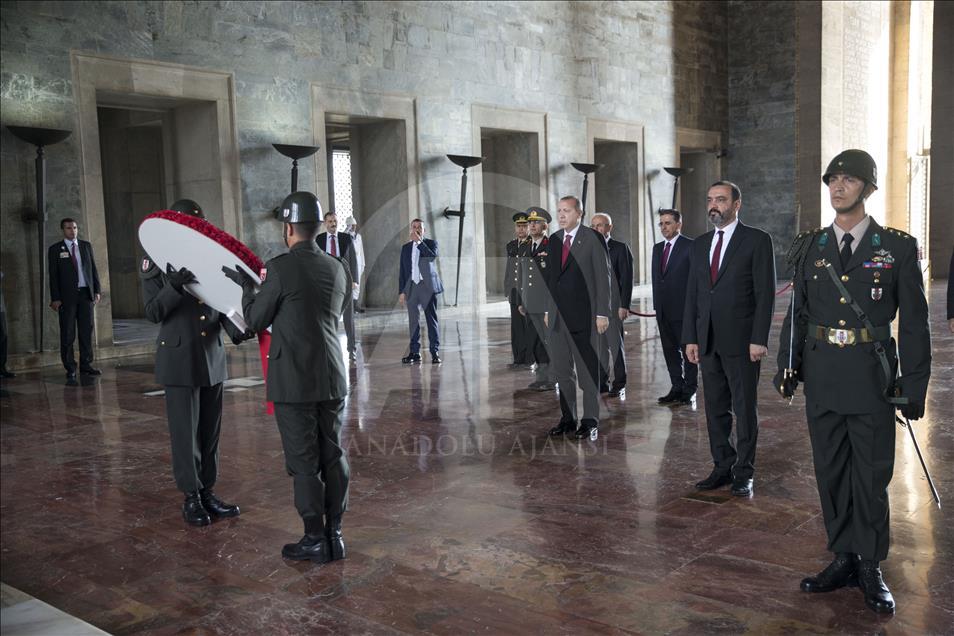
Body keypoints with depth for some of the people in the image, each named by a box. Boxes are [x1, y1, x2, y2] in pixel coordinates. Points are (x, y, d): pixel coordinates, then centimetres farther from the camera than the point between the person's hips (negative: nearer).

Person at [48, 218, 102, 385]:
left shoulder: (86, 246, 12)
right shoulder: (55, 249, 2)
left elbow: (93, 269, 12)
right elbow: (53, 275, -1)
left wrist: (97, 290, 5)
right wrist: (55, 298, -8)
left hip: (86, 293, 3)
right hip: (67, 296, -3)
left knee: (87, 331, 7)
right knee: (68, 334, -2)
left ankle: (86, 365, 17)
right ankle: (70, 371, 1)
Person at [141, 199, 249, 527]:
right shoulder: (156, 263, -3)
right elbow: (153, 312, -8)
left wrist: (237, 329, -9)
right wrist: (174, 287, -26)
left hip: (213, 356, 4)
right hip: (179, 359, -4)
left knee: (210, 430, 10)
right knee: (186, 431, 1)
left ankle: (207, 492, 22)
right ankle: (191, 497, 14)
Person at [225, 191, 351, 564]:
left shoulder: (280, 268, -13)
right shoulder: (338, 268, 5)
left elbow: (255, 321, -4)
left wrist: (246, 285, 13)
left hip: (293, 382, -6)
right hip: (332, 379, 6)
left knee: (304, 463, 3)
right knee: (333, 456, 12)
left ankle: (315, 540, 11)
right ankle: (334, 534, 20)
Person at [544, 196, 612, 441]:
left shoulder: (593, 238, -6)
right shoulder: (553, 239, 11)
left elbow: (603, 276, -7)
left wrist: (602, 313, -12)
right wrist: (547, 309, 10)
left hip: (583, 316, -6)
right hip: (557, 316, 6)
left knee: (588, 370, 2)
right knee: (562, 370, 11)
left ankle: (590, 421, 11)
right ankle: (567, 419, 21)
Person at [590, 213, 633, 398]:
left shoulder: (621, 248, -2)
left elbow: (627, 279, -6)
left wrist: (624, 305, -13)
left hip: (613, 304, -5)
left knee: (615, 344, 0)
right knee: (599, 345, 8)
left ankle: (619, 384, 9)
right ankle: (602, 381, 16)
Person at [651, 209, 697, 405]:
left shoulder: (690, 246, -7)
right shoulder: (657, 248, 15)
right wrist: (657, 304, 13)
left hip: (683, 308, -7)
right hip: (663, 310, 7)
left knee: (688, 350, 2)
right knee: (670, 350, 11)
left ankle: (689, 390, 10)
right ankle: (677, 388, 21)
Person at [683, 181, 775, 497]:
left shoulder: (757, 240, -4)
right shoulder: (701, 244, 13)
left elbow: (765, 293, -8)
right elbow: (692, 293, 13)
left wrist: (759, 339, -14)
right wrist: (690, 337, 7)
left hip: (741, 340, -5)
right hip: (708, 341, 6)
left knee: (744, 408, 3)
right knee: (715, 408, 11)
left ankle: (744, 472, 14)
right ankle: (723, 467, 21)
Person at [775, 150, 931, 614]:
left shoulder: (898, 248, -2)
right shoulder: (811, 248, 7)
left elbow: (914, 322, -2)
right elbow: (796, 312, 11)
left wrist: (914, 385, -5)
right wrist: (787, 366, 3)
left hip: (872, 378, -3)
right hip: (821, 375, 3)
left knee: (871, 475, 4)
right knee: (830, 472, 10)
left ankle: (870, 568, 19)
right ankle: (844, 559, 25)